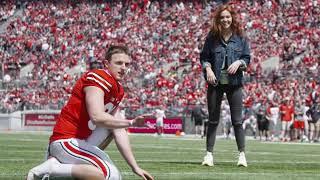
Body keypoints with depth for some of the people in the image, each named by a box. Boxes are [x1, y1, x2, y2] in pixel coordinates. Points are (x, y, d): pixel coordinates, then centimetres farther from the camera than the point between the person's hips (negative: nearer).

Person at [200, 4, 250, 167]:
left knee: (237, 121, 1)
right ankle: (209, 154, 7)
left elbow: (247, 58, 6)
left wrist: (238, 62, -14)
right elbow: (204, 57, 6)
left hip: (234, 82, 0)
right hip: (215, 82, 0)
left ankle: (242, 154, 7)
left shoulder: (240, 38, 4)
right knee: (213, 121, 4)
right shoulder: (212, 37, 4)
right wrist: (208, 68, -12)